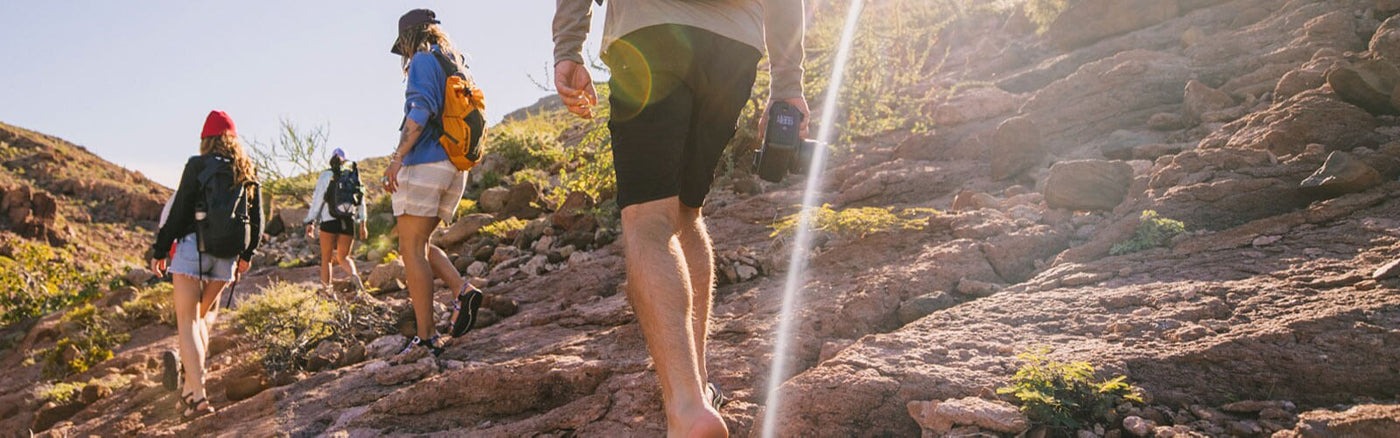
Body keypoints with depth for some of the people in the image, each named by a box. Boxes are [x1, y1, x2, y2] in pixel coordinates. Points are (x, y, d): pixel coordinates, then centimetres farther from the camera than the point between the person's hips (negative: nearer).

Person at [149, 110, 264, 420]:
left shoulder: (199, 165, -3)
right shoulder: (249, 175, 9)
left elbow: (179, 210, -7)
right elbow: (257, 222, 10)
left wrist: (160, 251, -1)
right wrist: (246, 256, 23)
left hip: (192, 247, -4)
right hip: (227, 256, 4)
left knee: (187, 322, -1)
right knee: (203, 316, 21)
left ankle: (197, 395, -9)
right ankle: (192, 382, 13)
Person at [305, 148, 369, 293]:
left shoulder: (326, 175, 2)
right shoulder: (355, 175, 9)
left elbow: (317, 199, -1)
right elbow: (361, 201, 7)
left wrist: (310, 222, 0)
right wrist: (362, 223, 10)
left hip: (329, 221, -2)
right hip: (349, 221, 2)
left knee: (326, 258, 10)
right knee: (343, 257, 12)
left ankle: (326, 288, 3)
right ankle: (354, 275, -19)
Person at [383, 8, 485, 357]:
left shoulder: (424, 60, -2)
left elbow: (421, 110, -16)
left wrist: (398, 157, -20)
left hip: (425, 162, -9)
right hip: (454, 168, 9)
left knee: (412, 249, -6)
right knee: (416, 245, 16)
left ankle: (427, 338, -9)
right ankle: (463, 290, -4)